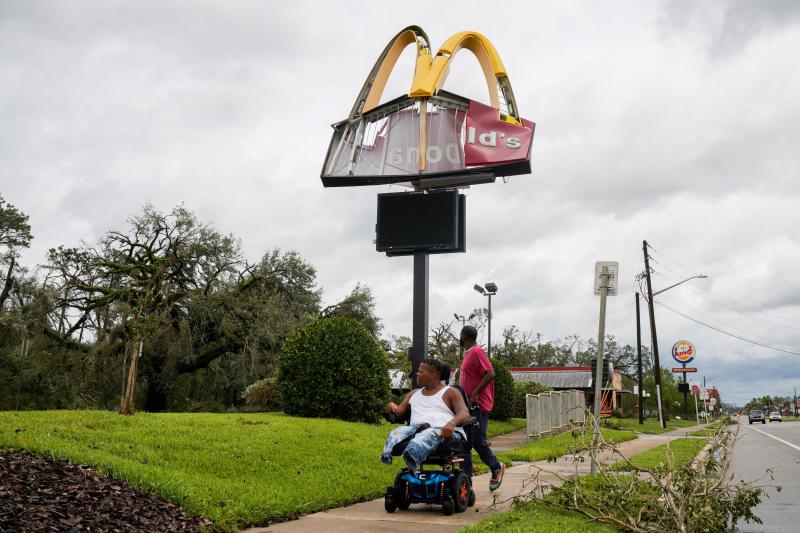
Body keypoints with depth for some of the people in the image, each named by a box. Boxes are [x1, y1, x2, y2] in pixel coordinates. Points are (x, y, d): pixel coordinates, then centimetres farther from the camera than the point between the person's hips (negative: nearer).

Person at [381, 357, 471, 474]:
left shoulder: (450, 392, 12)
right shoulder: (414, 394, 31)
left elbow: (465, 414, -3)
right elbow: (400, 410, 25)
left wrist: (452, 423, -27)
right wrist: (393, 408, -1)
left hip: (443, 431, -5)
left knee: (429, 435, -40)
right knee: (398, 432, -27)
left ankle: (412, 457, -70)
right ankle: (387, 455, -58)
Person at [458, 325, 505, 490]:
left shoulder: (477, 352, -13)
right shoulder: (468, 353, 17)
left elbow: (490, 373, -23)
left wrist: (475, 394, -22)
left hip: (477, 405, -10)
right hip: (467, 405, 10)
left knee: (477, 441, -7)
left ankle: (497, 468, 15)